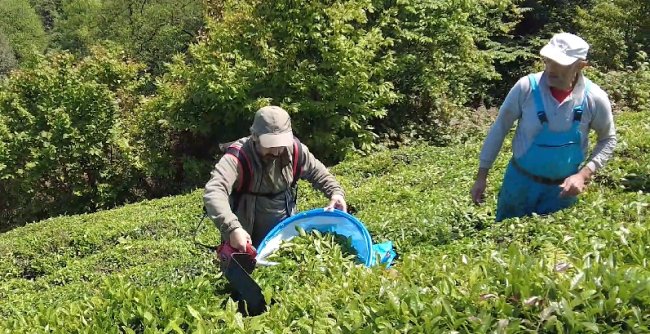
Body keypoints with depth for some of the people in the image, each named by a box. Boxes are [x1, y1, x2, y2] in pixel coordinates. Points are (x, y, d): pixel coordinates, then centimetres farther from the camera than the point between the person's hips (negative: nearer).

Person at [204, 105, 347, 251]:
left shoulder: (294, 150, -11)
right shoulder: (238, 158, -28)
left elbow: (316, 171, 9)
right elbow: (213, 192, -43)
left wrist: (336, 192, -9)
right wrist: (232, 228, -57)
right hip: (247, 237, -4)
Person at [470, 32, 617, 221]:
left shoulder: (594, 98, -15)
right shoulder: (526, 87, -18)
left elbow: (608, 140, 1)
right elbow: (500, 128, -7)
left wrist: (584, 175, -13)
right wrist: (481, 175, -5)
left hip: (562, 187, 0)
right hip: (520, 180, 0)